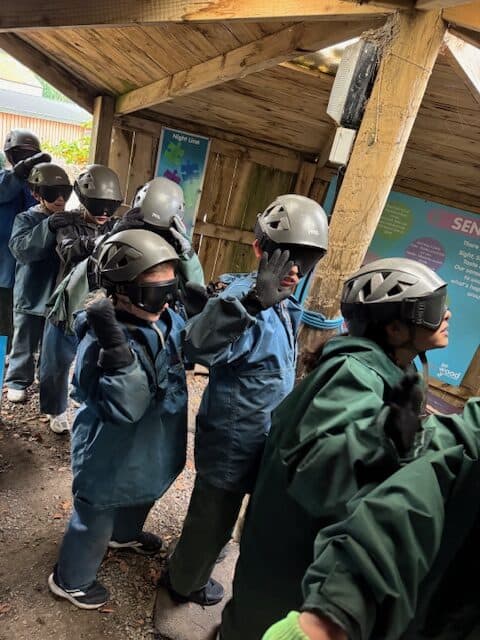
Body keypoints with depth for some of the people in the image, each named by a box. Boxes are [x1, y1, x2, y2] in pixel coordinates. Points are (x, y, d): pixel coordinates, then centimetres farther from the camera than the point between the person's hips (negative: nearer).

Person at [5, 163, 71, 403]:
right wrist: (50, 226, -34)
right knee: (25, 343, 11)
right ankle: (17, 381, 29)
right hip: (31, 296, -3)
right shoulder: (26, 219, -6)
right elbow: (22, 249, -23)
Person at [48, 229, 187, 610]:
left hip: (150, 449, 8)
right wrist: (115, 348, -52)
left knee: (140, 498, 35)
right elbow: (123, 407, -41)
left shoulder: (169, 320, -9)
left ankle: (125, 535, 68)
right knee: (94, 521, 18)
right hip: (111, 456, -8)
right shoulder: (101, 341, -35)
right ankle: (70, 580, 49)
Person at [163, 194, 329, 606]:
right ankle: (185, 582, 44)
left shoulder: (283, 303, 2)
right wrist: (253, 301, -62)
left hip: (259, 437, 9)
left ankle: (200, 555, 59)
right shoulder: (247, 297, -29)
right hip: (233, 440, -9)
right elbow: (199, 346, -50)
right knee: (213, 517, 16)